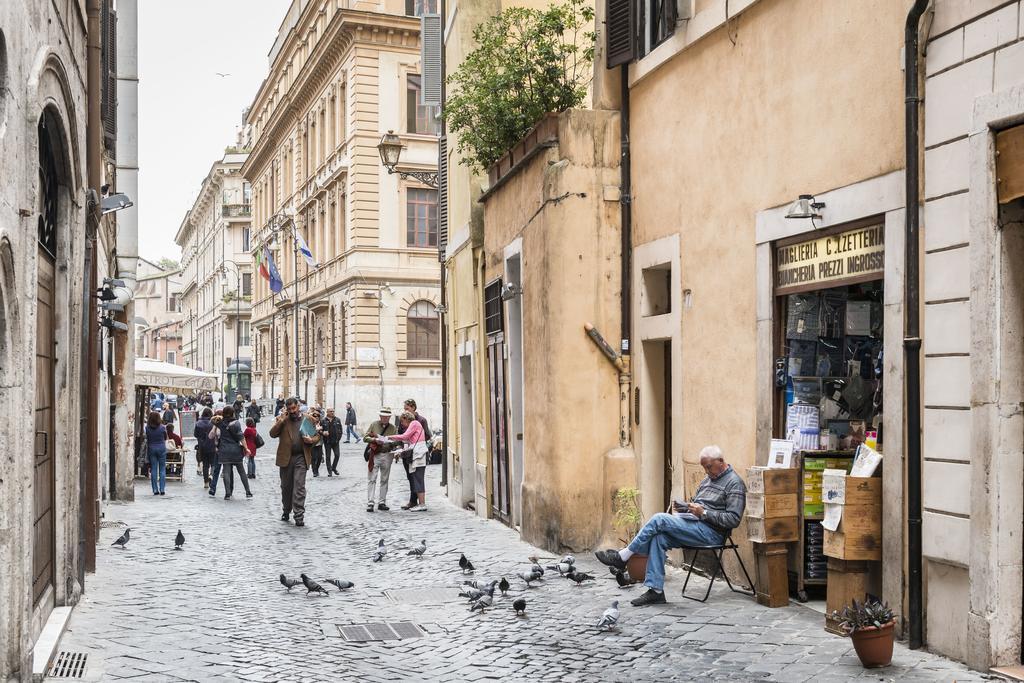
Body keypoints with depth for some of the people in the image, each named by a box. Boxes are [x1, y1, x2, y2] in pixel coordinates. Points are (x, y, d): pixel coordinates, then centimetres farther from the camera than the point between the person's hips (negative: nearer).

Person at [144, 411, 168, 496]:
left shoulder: (147, 428, -7)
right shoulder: (163, 428, -8)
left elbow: (146, 440, 0)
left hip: (151, 448, 1)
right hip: (161, 448, -1)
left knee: (153, 470, 6)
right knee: (162, 469, 5)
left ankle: (155, 490, 5)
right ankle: (162, 489, 1)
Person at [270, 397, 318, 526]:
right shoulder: (281, 419, 8)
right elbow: (272, 434, -5)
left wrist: (311, 440, -8)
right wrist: (281, 421, -14)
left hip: (301, 457, -1)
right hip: (286, 457, 1)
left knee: (299, 486, -9)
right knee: (286, 486, 12)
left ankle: (299, 516, -9)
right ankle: (286, 511, 30)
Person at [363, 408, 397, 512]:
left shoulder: (392, 428, 7)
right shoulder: (374, 425, 5)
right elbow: (365, 438, 3)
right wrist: (374, 439, -14)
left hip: (387, 455, 2)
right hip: (374, 455, -2)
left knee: (384, 480, 8)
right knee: (371, 479, -5)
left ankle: (382, 502, 16)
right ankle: (370, 503, -4)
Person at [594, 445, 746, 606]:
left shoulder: (734, 483, -6)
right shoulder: (708, 479, 21)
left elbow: (734, 519, -14)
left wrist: (704, 513, -19)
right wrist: (682, 507, 5)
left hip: (711, 532, -8)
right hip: (692, 523, 8)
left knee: (659, 519, -22)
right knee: (658, 537, -21)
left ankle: (622, 557, -14)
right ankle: (656, 591, -21)